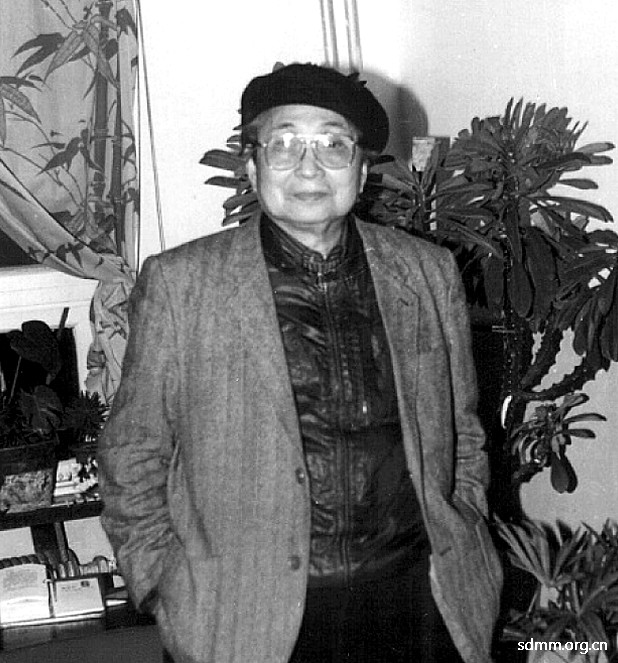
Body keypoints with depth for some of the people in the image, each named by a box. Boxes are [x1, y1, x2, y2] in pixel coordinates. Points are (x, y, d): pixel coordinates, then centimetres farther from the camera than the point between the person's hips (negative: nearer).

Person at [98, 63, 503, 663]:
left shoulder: (430, 273, 4)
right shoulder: (178, 283, -5)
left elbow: (463, 435, 13)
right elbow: (132, 460, 0)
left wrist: (462, 554, 5)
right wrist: (169, 591, -5)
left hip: (420, 597, 3)